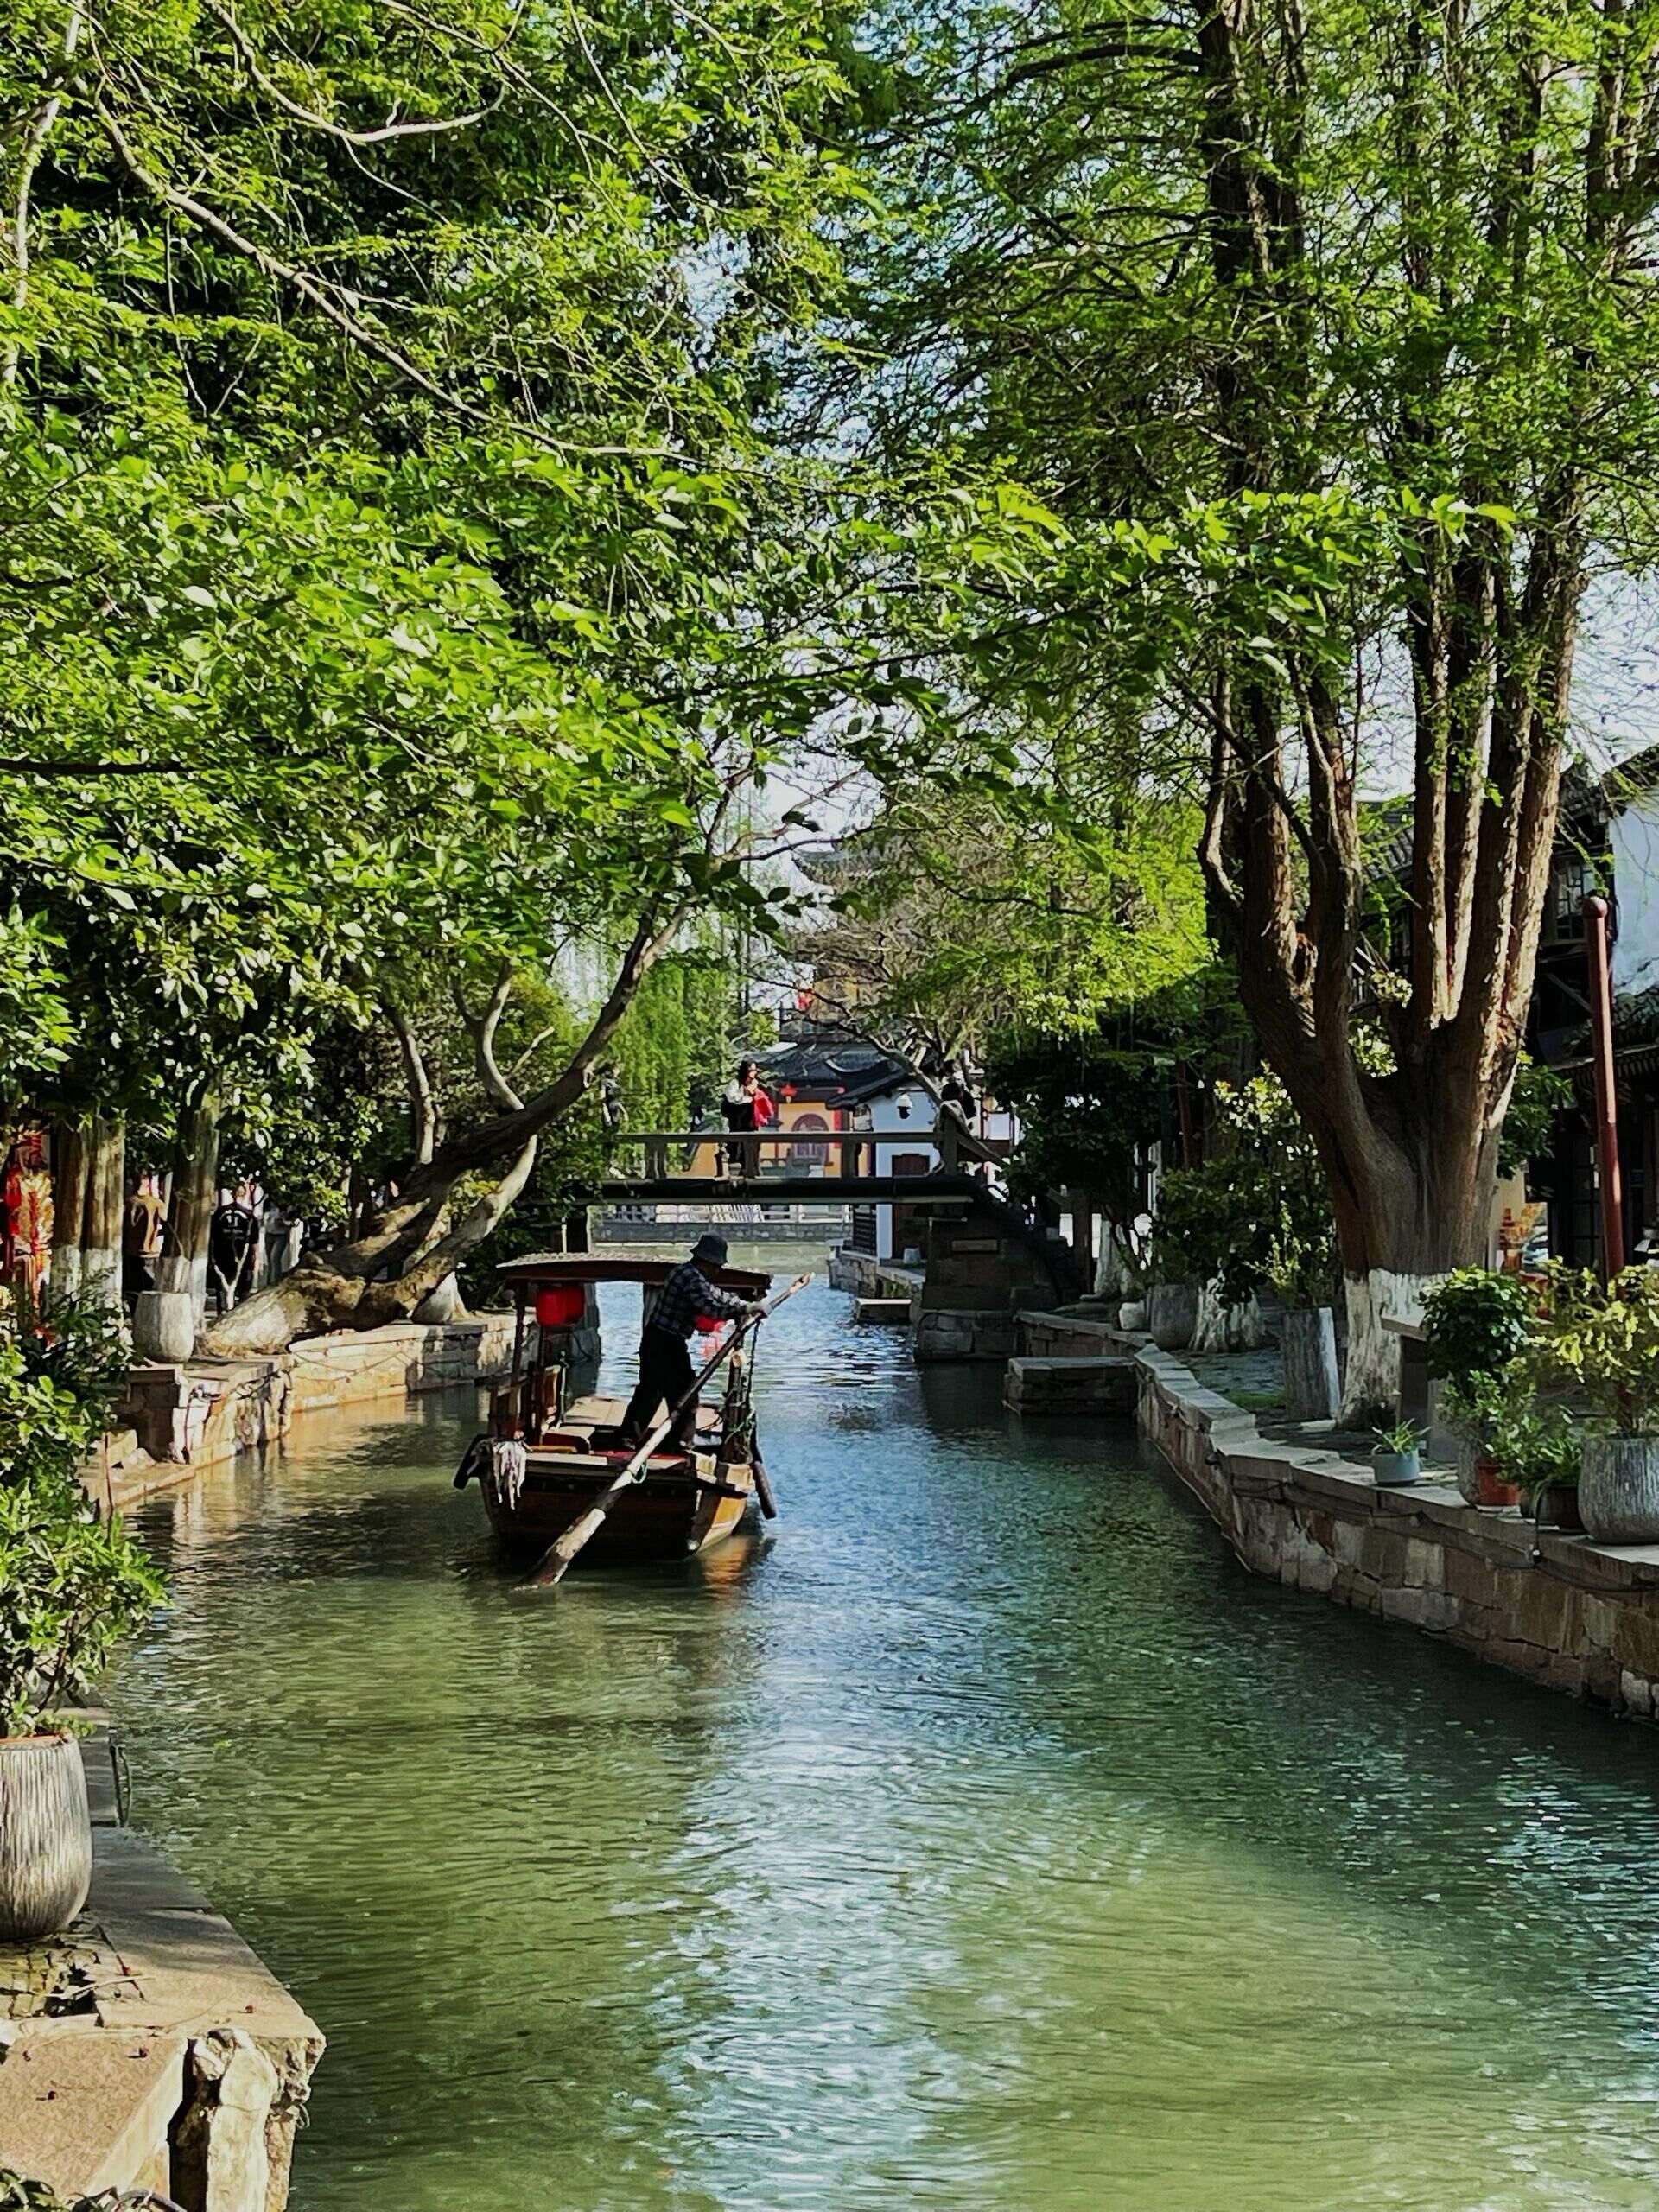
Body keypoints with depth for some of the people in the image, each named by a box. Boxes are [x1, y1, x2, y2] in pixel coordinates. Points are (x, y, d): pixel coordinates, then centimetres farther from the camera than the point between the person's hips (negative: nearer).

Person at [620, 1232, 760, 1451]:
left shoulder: (688, 1271, 12)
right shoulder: (692, 1278, -20)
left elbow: (714, 1293, 20)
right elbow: (712, 1308, -29)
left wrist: (744, 1304, 14)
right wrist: (743, 1310, -20)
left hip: (653, 1338, 10)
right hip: (667, 1343, -10)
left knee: (650, 1388, 20)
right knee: (684, 1391, 1)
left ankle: (630, 1434, 26)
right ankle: (681, 1441, 6)